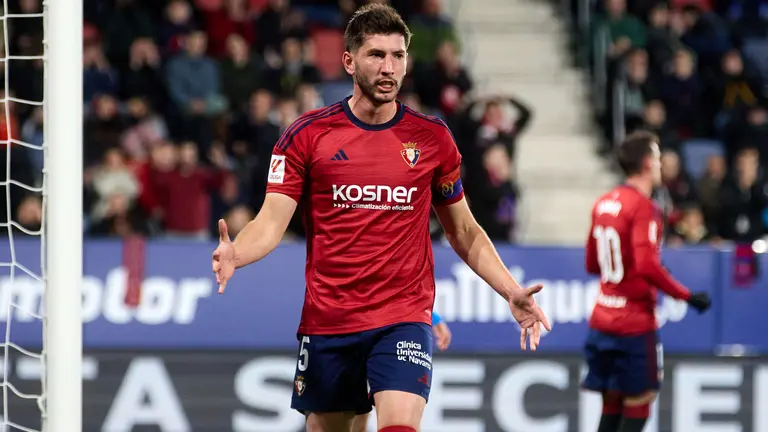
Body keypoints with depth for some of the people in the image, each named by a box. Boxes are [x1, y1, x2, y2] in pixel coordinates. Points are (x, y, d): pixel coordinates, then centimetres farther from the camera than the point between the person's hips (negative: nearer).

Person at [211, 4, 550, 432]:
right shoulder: (307, 135, 0)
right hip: (326, 321, 1)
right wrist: (234, 254, -26)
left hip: (404, 320, -1)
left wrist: (511, 292, 2)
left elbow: (464, 231, 13)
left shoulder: (432, 138, 3)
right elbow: (271, 223, -5)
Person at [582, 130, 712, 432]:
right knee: (638, 407, -2)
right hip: (635, 325, -8)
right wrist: (687, 296, -16)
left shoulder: (604, 203, 10)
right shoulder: (643, 207, -14)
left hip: (601, 320, 8)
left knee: (612, 406, 11)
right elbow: (648, 267, -24)